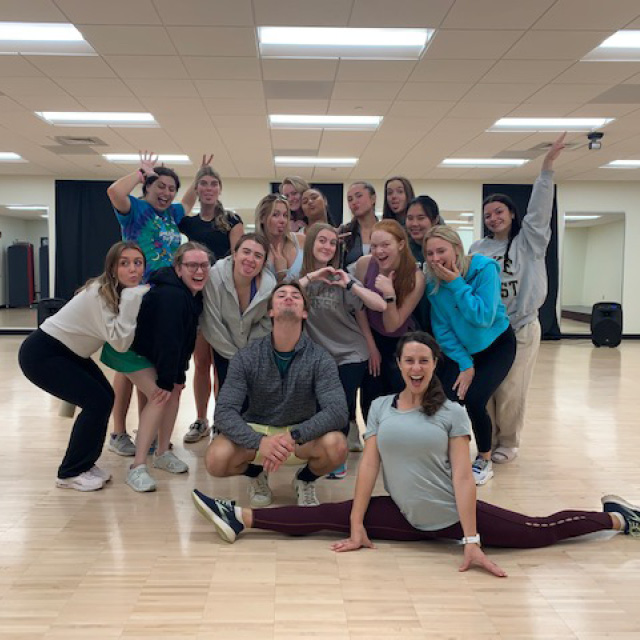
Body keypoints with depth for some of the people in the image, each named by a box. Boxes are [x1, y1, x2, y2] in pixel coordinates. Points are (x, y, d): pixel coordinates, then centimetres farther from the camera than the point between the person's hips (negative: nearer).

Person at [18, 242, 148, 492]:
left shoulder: (123, 292, -2)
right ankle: (70, 473, 1)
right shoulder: (99, 293, -27)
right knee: (97, 402, -13)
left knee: (105, 397, 4)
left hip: (68, 353, 9)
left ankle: (83, 463, 19)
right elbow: (120, 342, -32)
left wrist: (134, 297, -15)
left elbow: (124, 338, -4)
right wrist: (131, 298, -35)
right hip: (40, 354, -9)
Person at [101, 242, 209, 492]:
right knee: (160, 395, -18)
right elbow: (168, 340, -31)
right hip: (126, 347, -9)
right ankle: (137, 467, -13)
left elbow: (187, 338, 1)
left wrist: (178, 376, 1)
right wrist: (166, 381, -23)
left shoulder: (194, 295, -4)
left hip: (151, 348, 9)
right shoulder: (171, 295, -33)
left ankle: (163, 453, 20)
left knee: (174, 391, 5)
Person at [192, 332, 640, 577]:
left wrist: (472, 542, -18)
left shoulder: (453, 413, -8)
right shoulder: (380, 407, 1)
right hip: (405, 517, 2)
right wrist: (357, 526, -8)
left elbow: (462, 476, -12)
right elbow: (369, 465, -3)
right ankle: (241, 518, -5)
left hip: (452, 515, -2)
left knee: (538, 532, 0)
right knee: (324, 516, -9)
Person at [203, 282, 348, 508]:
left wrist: (293, 436, -42)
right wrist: (259, 441, -40)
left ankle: (305, 479, 5)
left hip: (302, 433, 0)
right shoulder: (246, 357, -13)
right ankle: (256, 473, 9)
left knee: (336, 445, -32)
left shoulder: (320, 359, -14)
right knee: (216, 460, -28)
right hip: (255, 431, 1)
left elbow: (337, 412, -25)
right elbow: (224, 411, -20)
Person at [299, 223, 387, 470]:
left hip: (351, 355, -2)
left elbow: (381, 305, -18)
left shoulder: (341, 277, -8)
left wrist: (350, 285, -27)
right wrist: (310, 277, -26)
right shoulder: (299, 277, -2)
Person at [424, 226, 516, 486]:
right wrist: (464, 364, -14)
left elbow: (484, 317, -27)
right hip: (461, 348, 3)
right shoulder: (433, 280, -12)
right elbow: (441, 327, -8)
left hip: (496, 346, -3)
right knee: (447, 399, -15)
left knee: (474, 400, -20)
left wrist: (456, 283, -31)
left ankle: (485, 461, 6)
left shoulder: (484, 269, -23)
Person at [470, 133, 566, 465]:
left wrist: (548, 166, -17)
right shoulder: (479, 248, 7)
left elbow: (539, 206, -9)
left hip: (521, 328, -2)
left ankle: (508, 443, 20)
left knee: (510, 393, 0)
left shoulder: (529, 240, 2)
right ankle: (488, 442, 21)